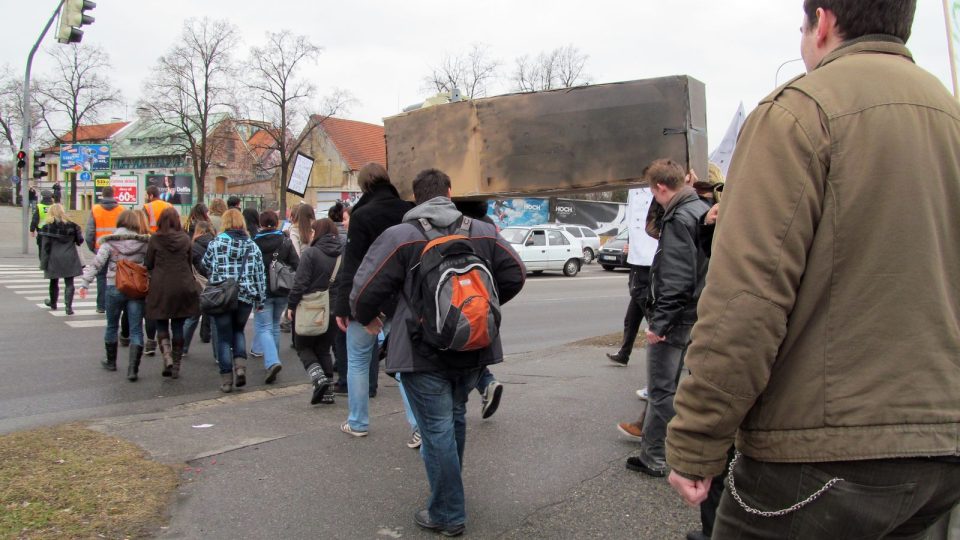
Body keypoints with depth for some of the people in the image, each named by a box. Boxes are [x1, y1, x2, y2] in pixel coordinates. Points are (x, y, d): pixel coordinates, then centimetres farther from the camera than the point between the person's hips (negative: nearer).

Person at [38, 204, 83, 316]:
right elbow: (80, 240, 5)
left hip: (54, 259, 0)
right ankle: (68, 306, -11)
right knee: (69, 283, 0)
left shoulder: (47, 227, -6)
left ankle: (53, 303, 37)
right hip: (69, 258, 1)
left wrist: (44, 262, -4)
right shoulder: (71, 225, -1)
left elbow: (45, 246, -8)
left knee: (54, 282, 18)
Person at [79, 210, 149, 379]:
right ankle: (133, 369, -6)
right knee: (136, 330, 2)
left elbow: (96, 264, -8)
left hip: (114, 288, 0)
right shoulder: (144, 243, -2)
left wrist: (85, 283, -4)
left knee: (112, 326, 19)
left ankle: (111, 362, 33)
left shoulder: (110, 242, -3)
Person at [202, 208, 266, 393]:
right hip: (245, 297, 2)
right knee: (238, 331, 23)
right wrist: (260, 298, 13)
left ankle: (226, 379, 7)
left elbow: (206, 265, 8)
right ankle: (240, 364, 2)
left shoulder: (216, 242, -3)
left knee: (224, 337, 7)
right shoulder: (252, 245, 4)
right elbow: (259, 274, 5)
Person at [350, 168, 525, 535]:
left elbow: (366, 289, -11)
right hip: (472, 349, 5)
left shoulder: (399, 236, -8)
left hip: (423, 352, -5)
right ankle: (449, 494, 41)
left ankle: (447, 515, 11)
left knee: (437, 429, 3)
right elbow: (514, 276, 7)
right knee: (455, 418, 23)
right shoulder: (483, 232, 5)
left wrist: (364, 317, 10)